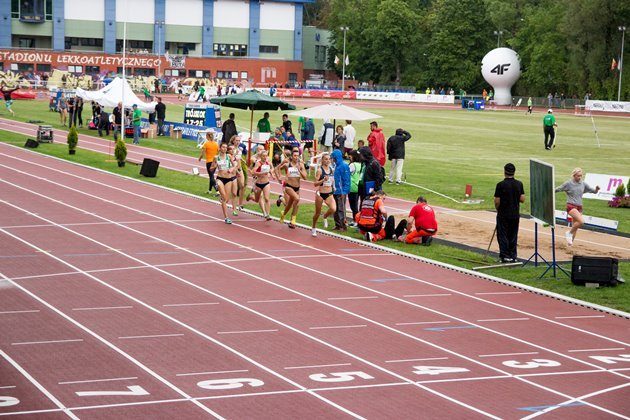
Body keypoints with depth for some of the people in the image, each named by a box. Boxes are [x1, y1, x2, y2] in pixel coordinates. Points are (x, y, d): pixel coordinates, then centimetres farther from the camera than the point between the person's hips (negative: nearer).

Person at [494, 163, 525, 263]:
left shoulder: (501, 185, -13)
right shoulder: (519, 184, 0)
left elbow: (497, 201, -11)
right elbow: (522, 199, 1)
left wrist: (498, 210, 7)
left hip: (503, 215, -4)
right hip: (515, 215, 4)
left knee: (502, 236, 4)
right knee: (513, 236, 12)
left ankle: (505, 256, 2)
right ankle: (513, 256, 13)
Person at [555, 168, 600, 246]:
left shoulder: (583, 184, 7)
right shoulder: (568, 183, -5)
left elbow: (594, 191, 11)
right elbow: (558, 189, 2)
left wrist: (596, 189, -10)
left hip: (579, 207, 5)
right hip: (571, 206, -5)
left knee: (575, 226, 9)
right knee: (581, 221, -25)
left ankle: (571, 242, 23)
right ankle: (569, 233, -6)